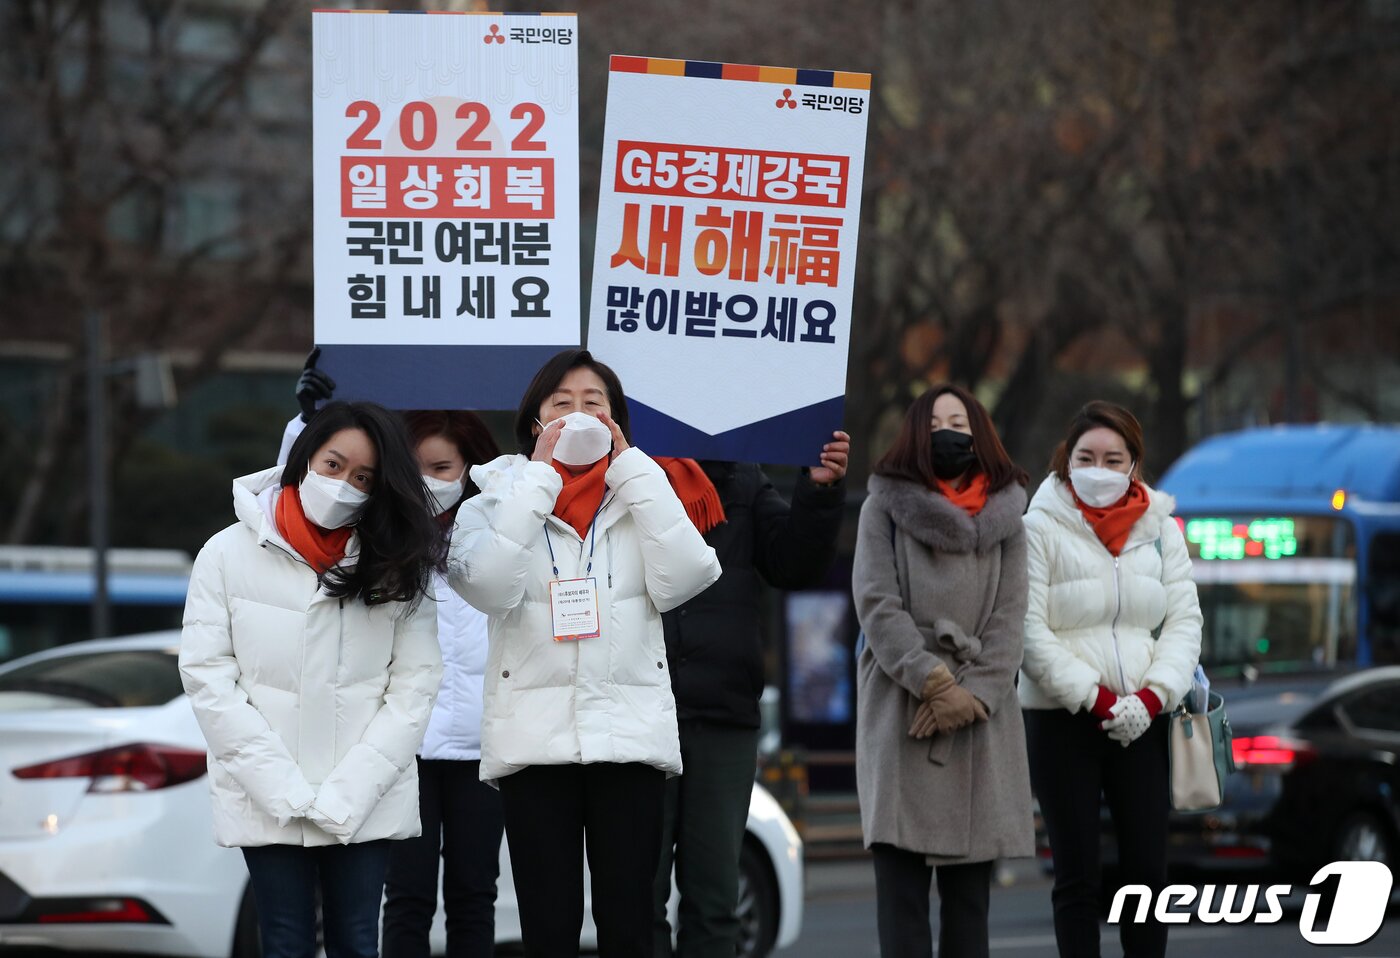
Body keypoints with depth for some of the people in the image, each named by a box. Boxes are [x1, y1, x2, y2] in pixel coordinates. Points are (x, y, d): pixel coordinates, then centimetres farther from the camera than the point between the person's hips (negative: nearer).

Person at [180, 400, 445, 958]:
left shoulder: (393, 567, 4)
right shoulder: (230, 555, -1)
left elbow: (415, 684, -2)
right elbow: (208, 676, -5)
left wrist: (347, 796, -12)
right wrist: (286, 791, -12)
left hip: (365, 803, 1)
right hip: (267, 803, -1)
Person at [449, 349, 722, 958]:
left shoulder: (641, 495, 13)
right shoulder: (498, 499, 8)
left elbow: (685, 577, -7)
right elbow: (488, 587, -13)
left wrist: (630, 467, -4)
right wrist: (539, 476, -8)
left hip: (630, 736, 1)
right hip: (535, 739, -1)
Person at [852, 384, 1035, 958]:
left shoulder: (1004, 515, 13)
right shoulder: (886, 507, 8)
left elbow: (1010, 618, 5)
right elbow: (876, 604, -3)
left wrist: (973, 695, -10)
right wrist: (930, 680, -15)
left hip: (982, 717, 2)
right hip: (901, 715, -2)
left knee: (969, 888, 2)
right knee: (901, 880, -8)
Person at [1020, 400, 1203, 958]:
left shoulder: (1160, 529, 9)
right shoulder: (1041, 528, -3)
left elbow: (1185, 621, 4)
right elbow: (1029, 631, -10)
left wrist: (1152, 696, -12)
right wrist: (1096, 699, -15)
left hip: (1141, 723, 3)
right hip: (1062, 721, -3)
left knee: (1147, 869, 3)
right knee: (1077, 875, 1)